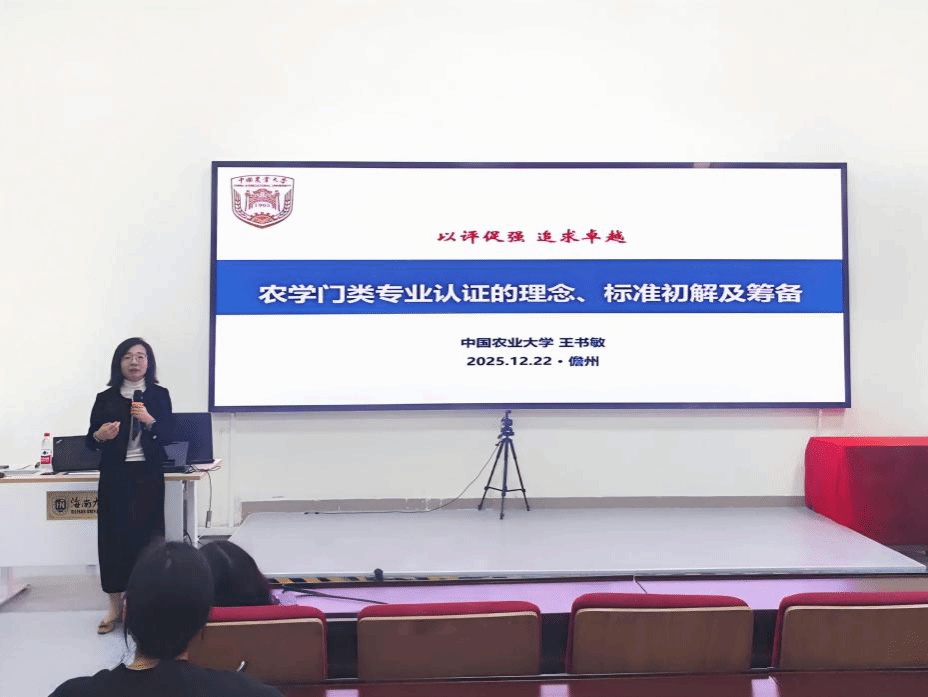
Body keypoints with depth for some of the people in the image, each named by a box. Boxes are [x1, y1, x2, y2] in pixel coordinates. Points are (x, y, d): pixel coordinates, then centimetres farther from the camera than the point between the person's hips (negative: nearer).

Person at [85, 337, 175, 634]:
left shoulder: (159, 395, 4)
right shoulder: (105, 398, 5)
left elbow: (169, 435, -2)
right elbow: (90, 441, 7)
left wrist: (149, 421, -19)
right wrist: (100, 436, -15)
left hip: (148, 476, -1)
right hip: (114, 476, 1)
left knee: (146, 536, 0)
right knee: (112, 536, 1)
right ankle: (115, 605, 14)